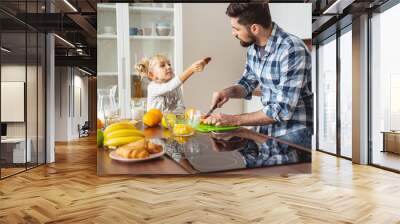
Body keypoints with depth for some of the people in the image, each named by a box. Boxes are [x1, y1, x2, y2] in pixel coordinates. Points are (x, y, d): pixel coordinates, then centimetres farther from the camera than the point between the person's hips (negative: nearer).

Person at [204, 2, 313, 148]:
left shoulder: (292, 50, -24)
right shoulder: (254, 46, -1)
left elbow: (282, 110, -26)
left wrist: (234, 120, -22)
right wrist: (229, 92, -7)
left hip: (293, 134, -6)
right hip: (265, 130, 7)